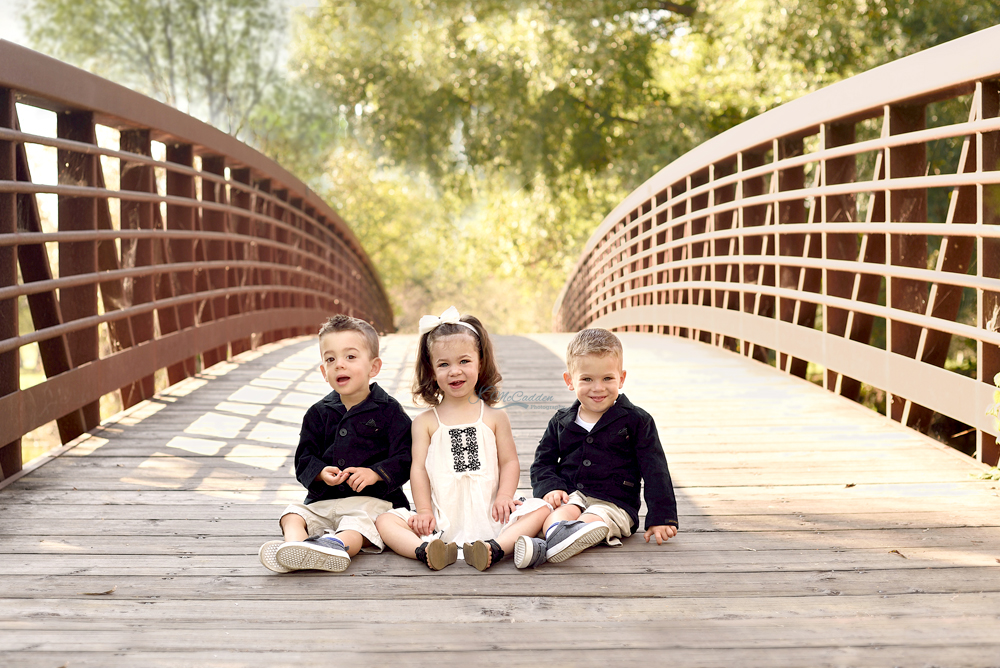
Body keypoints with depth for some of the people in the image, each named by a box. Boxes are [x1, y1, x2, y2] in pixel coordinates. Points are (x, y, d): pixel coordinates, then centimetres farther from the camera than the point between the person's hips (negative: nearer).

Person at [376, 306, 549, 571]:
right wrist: (424, 511, -8)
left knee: (539, 509, -22)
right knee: (385, 521, -20)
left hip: (487, 516, 0)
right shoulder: (425, 421, 9)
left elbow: (509, 462, 8)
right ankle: (426, 550, -47)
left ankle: (494, 548, -44)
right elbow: (418, 468, 4)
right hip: (442, 519, 0)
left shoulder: (494, 417, 10)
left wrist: (504, 497, -9)